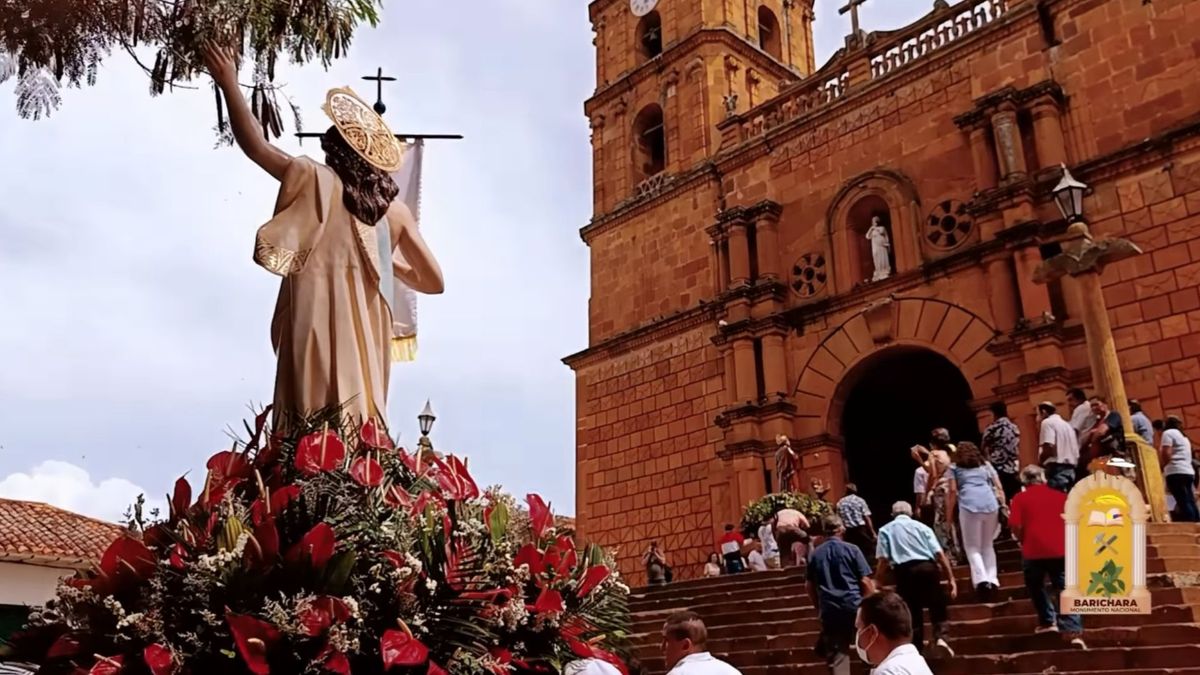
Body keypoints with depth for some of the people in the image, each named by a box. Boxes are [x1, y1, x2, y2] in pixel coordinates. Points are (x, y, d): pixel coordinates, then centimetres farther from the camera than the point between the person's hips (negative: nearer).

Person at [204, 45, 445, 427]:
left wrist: (229, 83, 18)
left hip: (318, 335, -4)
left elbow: (254, 145, 8)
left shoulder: (319, 182, 0)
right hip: (366, 341, 4)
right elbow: (434, 282, 12)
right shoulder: (395, 209, 9)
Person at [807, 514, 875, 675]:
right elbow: (865, 581, -4)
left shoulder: (814, 555, 7)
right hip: (854, 607, -3)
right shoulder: (852, 550, -2)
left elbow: (809, 585, 11)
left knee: (836, 658, 5)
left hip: (829, 612, 3)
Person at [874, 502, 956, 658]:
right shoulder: (922, 526, 18)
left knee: (912, 612, 9)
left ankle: (917, 650, 9)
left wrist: (876, 581, 7)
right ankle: (940, 638, -10)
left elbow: (884, 559, 2)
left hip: (904, 571, 0)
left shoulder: (886, 529, 15)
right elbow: (939, 554, 8)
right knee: (938, 606, 12)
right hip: (928, 568, 0)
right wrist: (951, 578, 10)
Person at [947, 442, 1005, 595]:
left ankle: (981, 579, -18)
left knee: (972, 547, 2)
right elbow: (999, 487, 18)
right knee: (988, 545, 17)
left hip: (969, 506, -3)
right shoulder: (986, 465, 28)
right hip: (990, 504, 3)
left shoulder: (955, 468, 19)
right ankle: (992, 579, 3)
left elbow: (953, 491, 7)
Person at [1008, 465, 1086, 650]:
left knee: (1036, 588, 21)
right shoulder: (1061, 496, 10)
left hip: (1033, 551, -2)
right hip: (1061, 550, 2)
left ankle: (1048, 622, 21)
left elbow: (1016, 526, -7)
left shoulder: (1020, 498, 2)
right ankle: (1074, 632, -11)